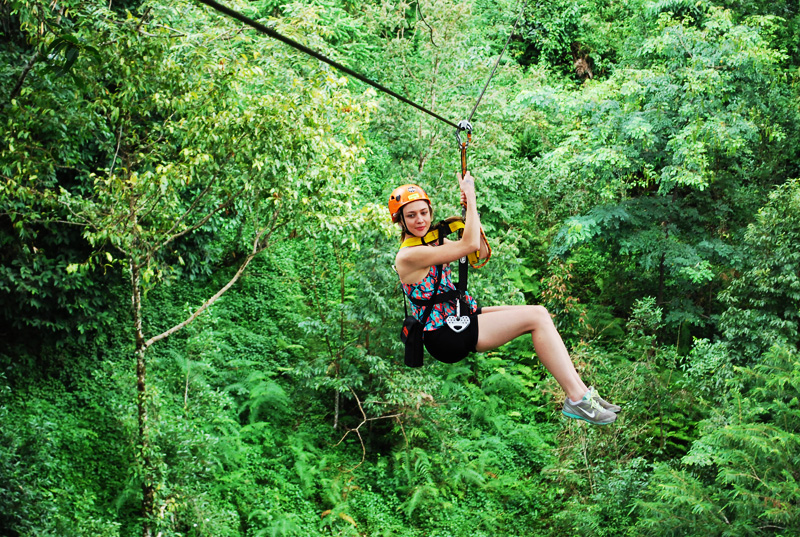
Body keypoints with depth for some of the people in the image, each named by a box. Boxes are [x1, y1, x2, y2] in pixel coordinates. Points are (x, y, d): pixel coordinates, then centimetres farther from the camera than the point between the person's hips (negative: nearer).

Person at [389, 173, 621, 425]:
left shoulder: (432, 240, 13)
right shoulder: (408, 256, -16)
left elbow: (481, 252, 12)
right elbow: (469, 245, -21)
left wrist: (471, 211, 1)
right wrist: (471, 198, -14)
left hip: (462, 317, 9)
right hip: (445, 337, -9)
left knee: (540, 314, -5)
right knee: (537, 317, -16)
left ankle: (581, 391, -8)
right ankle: (577, 399, -16)